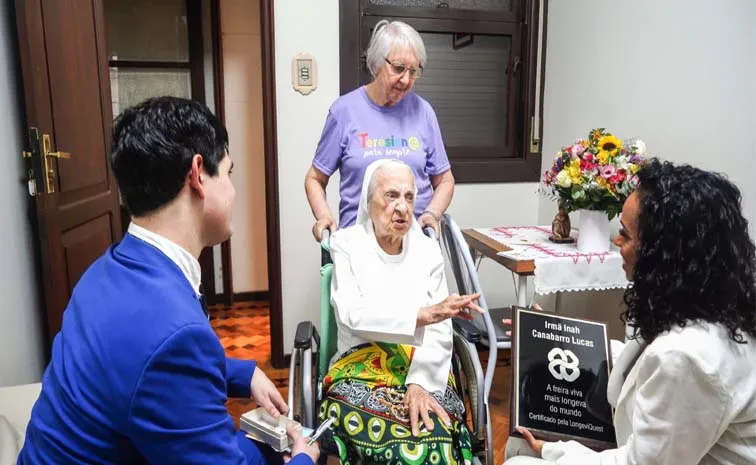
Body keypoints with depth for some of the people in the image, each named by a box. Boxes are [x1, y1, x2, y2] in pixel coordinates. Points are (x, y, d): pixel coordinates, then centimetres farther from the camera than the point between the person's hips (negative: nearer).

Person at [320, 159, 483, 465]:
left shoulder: (427, 249, 7)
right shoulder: (347, 244, 0)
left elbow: (440, 331, -1)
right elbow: (351, 313, -17)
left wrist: (421, 384, -17)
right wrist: (424, 313, -28)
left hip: (422, 370, 2)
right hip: (362, 370, -2)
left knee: (435, 439, -30)